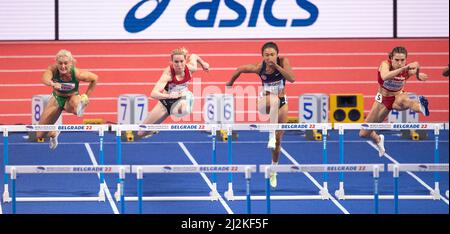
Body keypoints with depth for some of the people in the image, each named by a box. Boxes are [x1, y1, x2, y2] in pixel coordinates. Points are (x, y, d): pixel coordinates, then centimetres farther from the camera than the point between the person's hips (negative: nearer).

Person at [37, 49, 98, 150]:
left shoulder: (77, 74, -28)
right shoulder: (53, 69, -27)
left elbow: (95, 78, -9)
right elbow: (45, 78, -50)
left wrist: (87, 95, -8)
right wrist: (52, 84, -72)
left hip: (72, 97, -3)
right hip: (57, 98, 3)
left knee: (74, 103, -49)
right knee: (40, 135, 10)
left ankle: (81, 103, -18)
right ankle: (53, 134, 39)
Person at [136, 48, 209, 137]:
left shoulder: (191, 68, -21)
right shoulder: (168, 73, -31)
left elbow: (194, 56, 5)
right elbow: (153, 93, -42)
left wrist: (203, 63, 21)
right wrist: (169, 96, -59)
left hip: (181, 99, 1)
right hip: (166, 101, -1)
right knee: (141, 133, 2)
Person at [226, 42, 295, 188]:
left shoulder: (283, 61, -18)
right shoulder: (259, 67, -19)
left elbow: (292, 79, -29)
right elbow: (239, 70, -4)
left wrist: (277, 66, -34)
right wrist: (229, 85, 8)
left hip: (281, 103, 2)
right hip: (264, 103, -2)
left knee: (278, 139, 6)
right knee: (274, 100, -40)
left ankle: (273, 171, 25)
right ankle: (271, 135, -36)